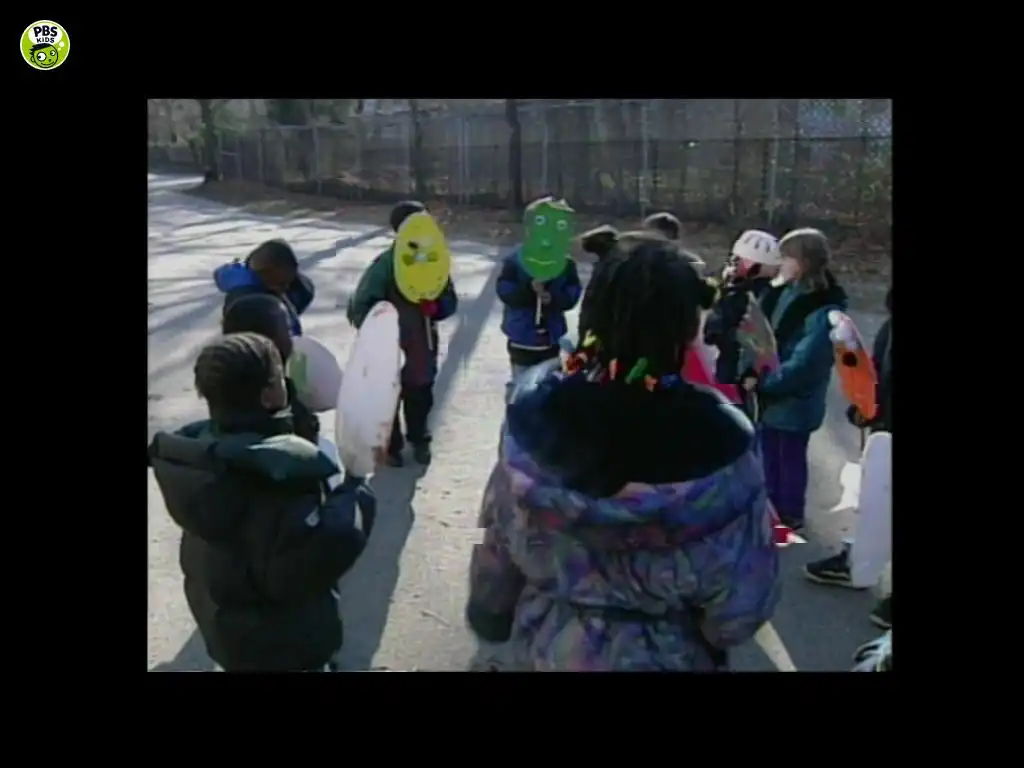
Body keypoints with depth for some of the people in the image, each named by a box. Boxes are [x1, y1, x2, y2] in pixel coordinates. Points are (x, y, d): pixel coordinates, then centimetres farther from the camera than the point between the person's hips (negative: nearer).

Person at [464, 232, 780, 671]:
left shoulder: (536, 416, -20)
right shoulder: (714, 449, -28)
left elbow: (497, 551, -6)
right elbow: (740, 610, -20)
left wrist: (490, 615, 12)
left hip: (542, 648, 2)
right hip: (660, 657, -1)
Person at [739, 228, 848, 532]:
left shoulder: (824, 311, -23)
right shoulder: (783, 292, 0)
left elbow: (803, 363, -26)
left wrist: (761, 381, -20)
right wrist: (754, 373, -10)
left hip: (795, 401, -7)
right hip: (771, 393, 7)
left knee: (791, 458, 12)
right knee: (769, 453, 21)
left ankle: (790, 515, 32)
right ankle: (771, 507, 41)